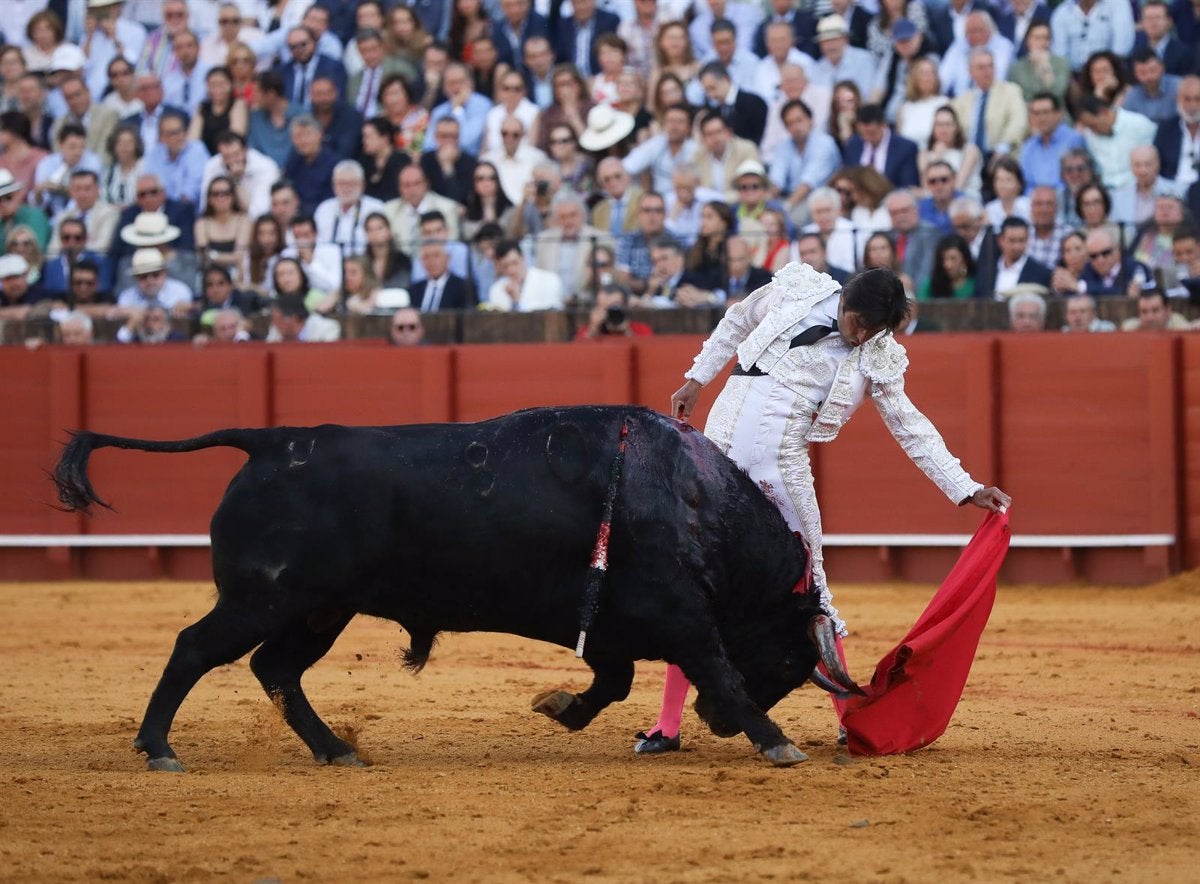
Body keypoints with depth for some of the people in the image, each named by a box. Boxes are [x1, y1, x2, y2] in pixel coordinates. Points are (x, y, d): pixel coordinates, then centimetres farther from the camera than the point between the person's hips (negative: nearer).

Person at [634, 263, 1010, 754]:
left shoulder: (875, 359, -1)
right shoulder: (797, 290, -1)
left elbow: (912, 429, 3)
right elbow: (736, 324, 16)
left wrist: (967, 489, -2)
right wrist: (697, 379, 17)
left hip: (783, 469, 0)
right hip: (720, 449, 0)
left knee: (807, 584, 0)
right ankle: (667, 726, 3)